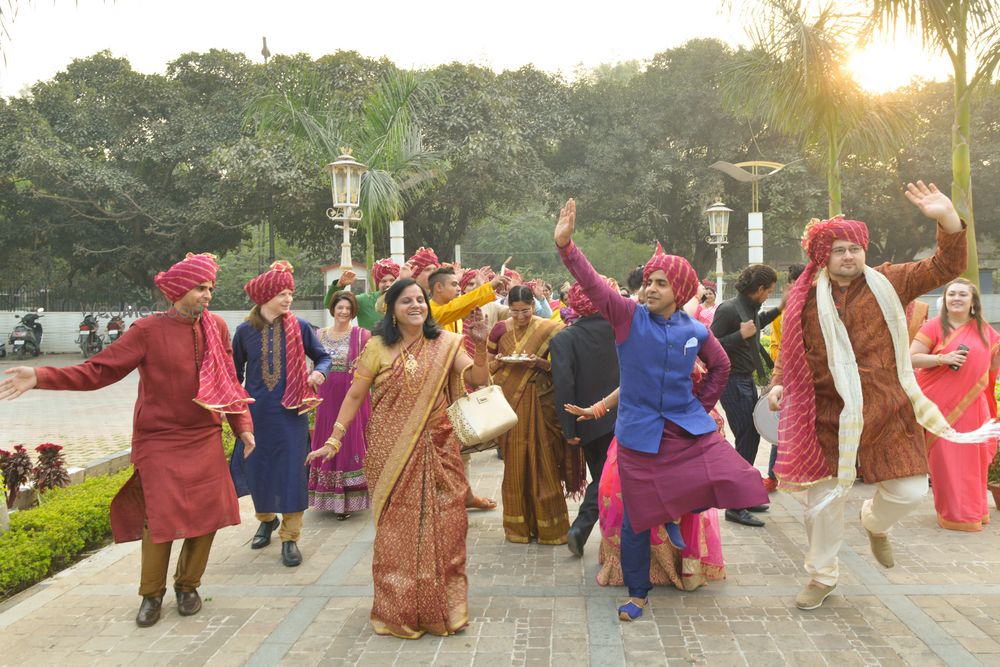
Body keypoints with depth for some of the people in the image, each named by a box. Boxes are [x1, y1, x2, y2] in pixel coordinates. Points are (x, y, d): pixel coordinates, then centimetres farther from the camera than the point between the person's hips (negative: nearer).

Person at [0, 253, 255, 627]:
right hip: (160, 442, -3)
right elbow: (98, 370, -10)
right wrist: (41, 378, -21)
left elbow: (228, 381, 11)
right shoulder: (148, 330, -8)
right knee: (161, 518, -4)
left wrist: (243, 426, 8)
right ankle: (152, 595, 19)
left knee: (207, 514, 3)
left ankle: (188, 586, 25)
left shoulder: (216, 327, 3)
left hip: (206, 441, 4)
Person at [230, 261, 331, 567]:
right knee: (257, 468, 10)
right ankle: (266, 519, 38)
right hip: (256, 412, 2)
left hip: (291, 411, -1)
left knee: (292, 470, -2)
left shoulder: (299, 327, -2)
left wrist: (319, 372, -13)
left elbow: (323, 357, 7)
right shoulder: (245, 330, 1)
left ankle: (290, 537, 11)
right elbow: (236, 369, 15)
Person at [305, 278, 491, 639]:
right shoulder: (378, 347, -1)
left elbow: (480, 379, -4)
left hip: (437, 452, 1)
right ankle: (399, 609, 24)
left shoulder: (445, 343, 2)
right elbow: (355, 395, 0)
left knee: (442, 527, 5)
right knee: (396, 528, 6)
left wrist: (481, 345, -18)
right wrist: (334, 440, -3)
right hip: (391, 454, -1)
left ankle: (444, 607, 24)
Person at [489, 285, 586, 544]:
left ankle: (547, 524, 12)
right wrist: (500, 360, -10)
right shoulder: (500, 329, 5)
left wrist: (539, 362, -18)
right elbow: (487, 365, 10)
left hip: (539, 403, -2)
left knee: (542, 461, -1)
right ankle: (519, 523, 19)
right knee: (514, 461, 6)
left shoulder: (549, 329, -3)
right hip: (509, 402, 2)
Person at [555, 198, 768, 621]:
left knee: (734, 481, -12)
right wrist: (565, 245, -33)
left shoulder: (695, 331, 1)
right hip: (640, 432, -2)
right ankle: (637, 594, 27)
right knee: (637, 516, 4)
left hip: (688, 427, 3)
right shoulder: (628, 317, -7)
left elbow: (720, 367, 19)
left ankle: (676, 515, 19)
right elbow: (592, 284, -21)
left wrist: (702, 406, 12)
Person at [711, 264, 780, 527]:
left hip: (747, 380, 10)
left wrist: (777, 310, 29)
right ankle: (735, 507, -1)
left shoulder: (750, 308, 10)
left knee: (752, 437, 16)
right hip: (732, 382, -10)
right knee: (746, 441, -8)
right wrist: (741, 335, -25)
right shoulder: (728, 309, -19)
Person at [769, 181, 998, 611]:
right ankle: (821, 576, 26)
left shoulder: (889, 283, 1)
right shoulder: (806, 300, 1)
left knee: (909, 491, 2)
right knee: (824, 496, 4)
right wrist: (780, 384, -5)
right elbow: (791, 350, 10)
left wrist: (947, 219, -18)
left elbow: (946, 268, -3)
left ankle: (875, 524, 41)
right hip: (830, 416, -1)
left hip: (888, 413, 1)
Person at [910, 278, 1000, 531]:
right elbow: (911, 358, -9)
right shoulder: (935, 327, -3)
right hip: (942, 404, -4)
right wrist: (943, 358, -18)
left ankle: (973, 510, 26)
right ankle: (954, 514, 11)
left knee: (971, 457, 8)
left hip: (971, 405, 4)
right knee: (946, 458, 0)